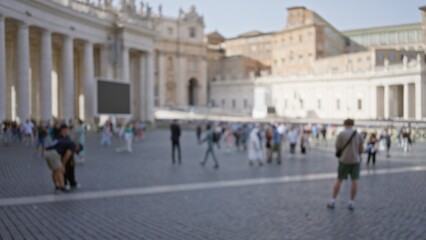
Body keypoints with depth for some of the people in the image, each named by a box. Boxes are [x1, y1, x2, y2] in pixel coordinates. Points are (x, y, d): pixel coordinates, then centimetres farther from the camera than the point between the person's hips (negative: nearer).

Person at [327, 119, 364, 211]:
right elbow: (361, 150, 2)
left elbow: (337, 148, -3)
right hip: (355, 160, 1)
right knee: (354, 181, 7)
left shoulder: (341, 135, -7)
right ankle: (351, 202, 7)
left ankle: (332, 201, 10)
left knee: (339, 180, 8)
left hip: (344, 160, -1)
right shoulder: (359, 135, 0)